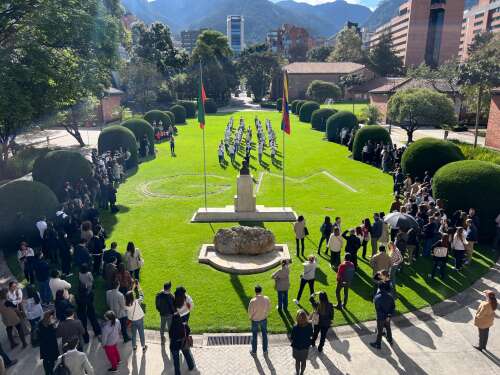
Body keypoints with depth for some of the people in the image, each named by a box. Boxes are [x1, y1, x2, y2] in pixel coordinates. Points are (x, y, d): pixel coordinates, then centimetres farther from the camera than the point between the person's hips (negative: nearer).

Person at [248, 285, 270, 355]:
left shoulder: (253, 301, -30)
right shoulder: (266, 299, -21)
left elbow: (250, 311, -18)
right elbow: (269, 308, -4)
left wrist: (250, 317, 5)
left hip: (255, 320, -2)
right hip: (264, 319, 2)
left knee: (254, 335, 18)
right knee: (264, 334, 22)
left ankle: (254, 351, 34)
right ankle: (265, 350, 37)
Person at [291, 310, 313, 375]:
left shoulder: (295, 327, -29)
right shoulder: (309, 325, -21)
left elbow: (292, 338, -15)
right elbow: (311, 336, -5)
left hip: (297, 347, -2)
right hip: (305, 347, 2)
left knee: (297, 361, 22)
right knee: (304, 361, 24)